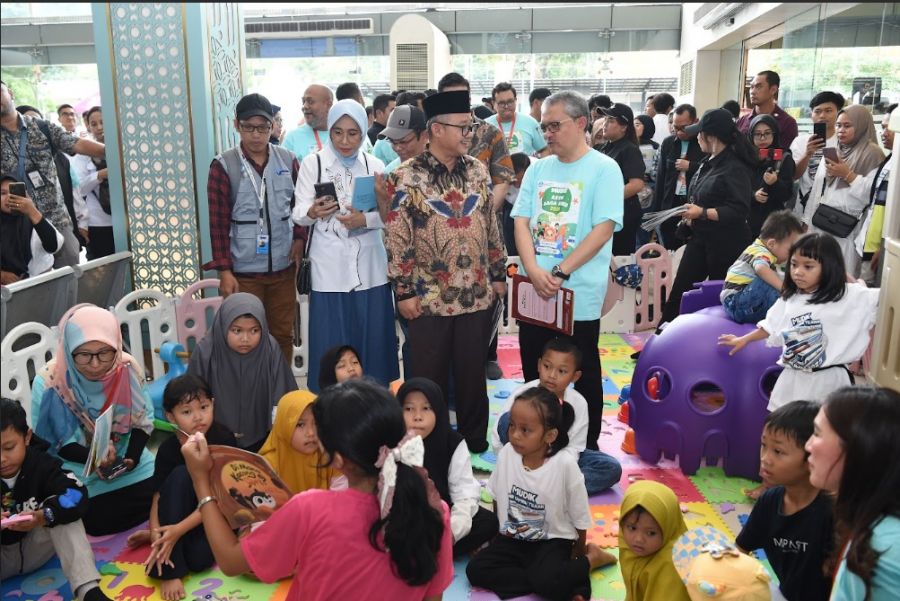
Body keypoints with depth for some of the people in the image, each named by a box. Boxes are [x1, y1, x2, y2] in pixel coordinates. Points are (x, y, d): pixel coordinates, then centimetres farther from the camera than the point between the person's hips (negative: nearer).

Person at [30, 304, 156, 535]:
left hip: (126, 459, 2)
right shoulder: (49, 381, -20)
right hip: (77, 469, -2)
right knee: (98, 521, -16)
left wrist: (132, 455, -19)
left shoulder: (126, 368, -14)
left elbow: (143, 419, -3)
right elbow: (50, 441, -12)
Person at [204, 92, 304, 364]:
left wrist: (300, 237, -5)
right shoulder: (223, 165, -5)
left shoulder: (288, 161, 4)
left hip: (283, 268, 3)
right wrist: (224, 272, -10)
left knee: (283, 335, 12)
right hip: (243, 271, -3)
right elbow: (218, 222, -6)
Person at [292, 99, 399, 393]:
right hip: (330, 267, -2)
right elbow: (299, 214, -5)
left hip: (369, 266, 2)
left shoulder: (375, 165, 6)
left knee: (372, 339, 8)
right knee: (331, 344, 1)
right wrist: (313, 212, -28)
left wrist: (364, 219, -18)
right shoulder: (312, 163, -1)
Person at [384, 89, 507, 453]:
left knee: (473, 372, 14)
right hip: (429, 297, -3)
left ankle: (475, 442, 31)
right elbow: (397, 239, -8)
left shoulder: (477, 170, 4)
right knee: (429, 377, 9)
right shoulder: (406, 178, -9)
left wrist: (498, 275, 10)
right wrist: (404, 291, -9)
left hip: (478, 294, 4)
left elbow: (491, 227, 11)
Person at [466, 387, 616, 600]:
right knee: (476, 570, -16)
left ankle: (591, 559, -1)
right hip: (511, 538, 5)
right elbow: (497, 498, 6)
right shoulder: (506, 453, -13)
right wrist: (494, 535, 14)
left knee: (547, 581, -32)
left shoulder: (565, 465, -23)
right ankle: (566, 583, -13)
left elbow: (579, 518, -8)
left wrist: (578, 555, 4)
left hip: (552, 541, -5)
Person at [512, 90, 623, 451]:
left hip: (579, 295, -4)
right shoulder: (537, 169, 9)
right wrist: (534, 271, -13)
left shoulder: (603, 169, -5)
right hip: (534, 293, 5)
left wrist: (560, 272, -19)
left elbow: (603, 229, -14)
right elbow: (521, 222, 3)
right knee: (534, 376, 14)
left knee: (583, 377, 9)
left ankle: (588, 449, 25)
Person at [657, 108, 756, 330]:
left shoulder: (735, 168, -16)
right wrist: (691, 215, 10)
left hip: (726, 244, -8)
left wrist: (702, 213, -26)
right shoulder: (708, 163, 11)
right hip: (700, 237, 8)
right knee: (680, 289, 8)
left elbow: (739, 210, -24)